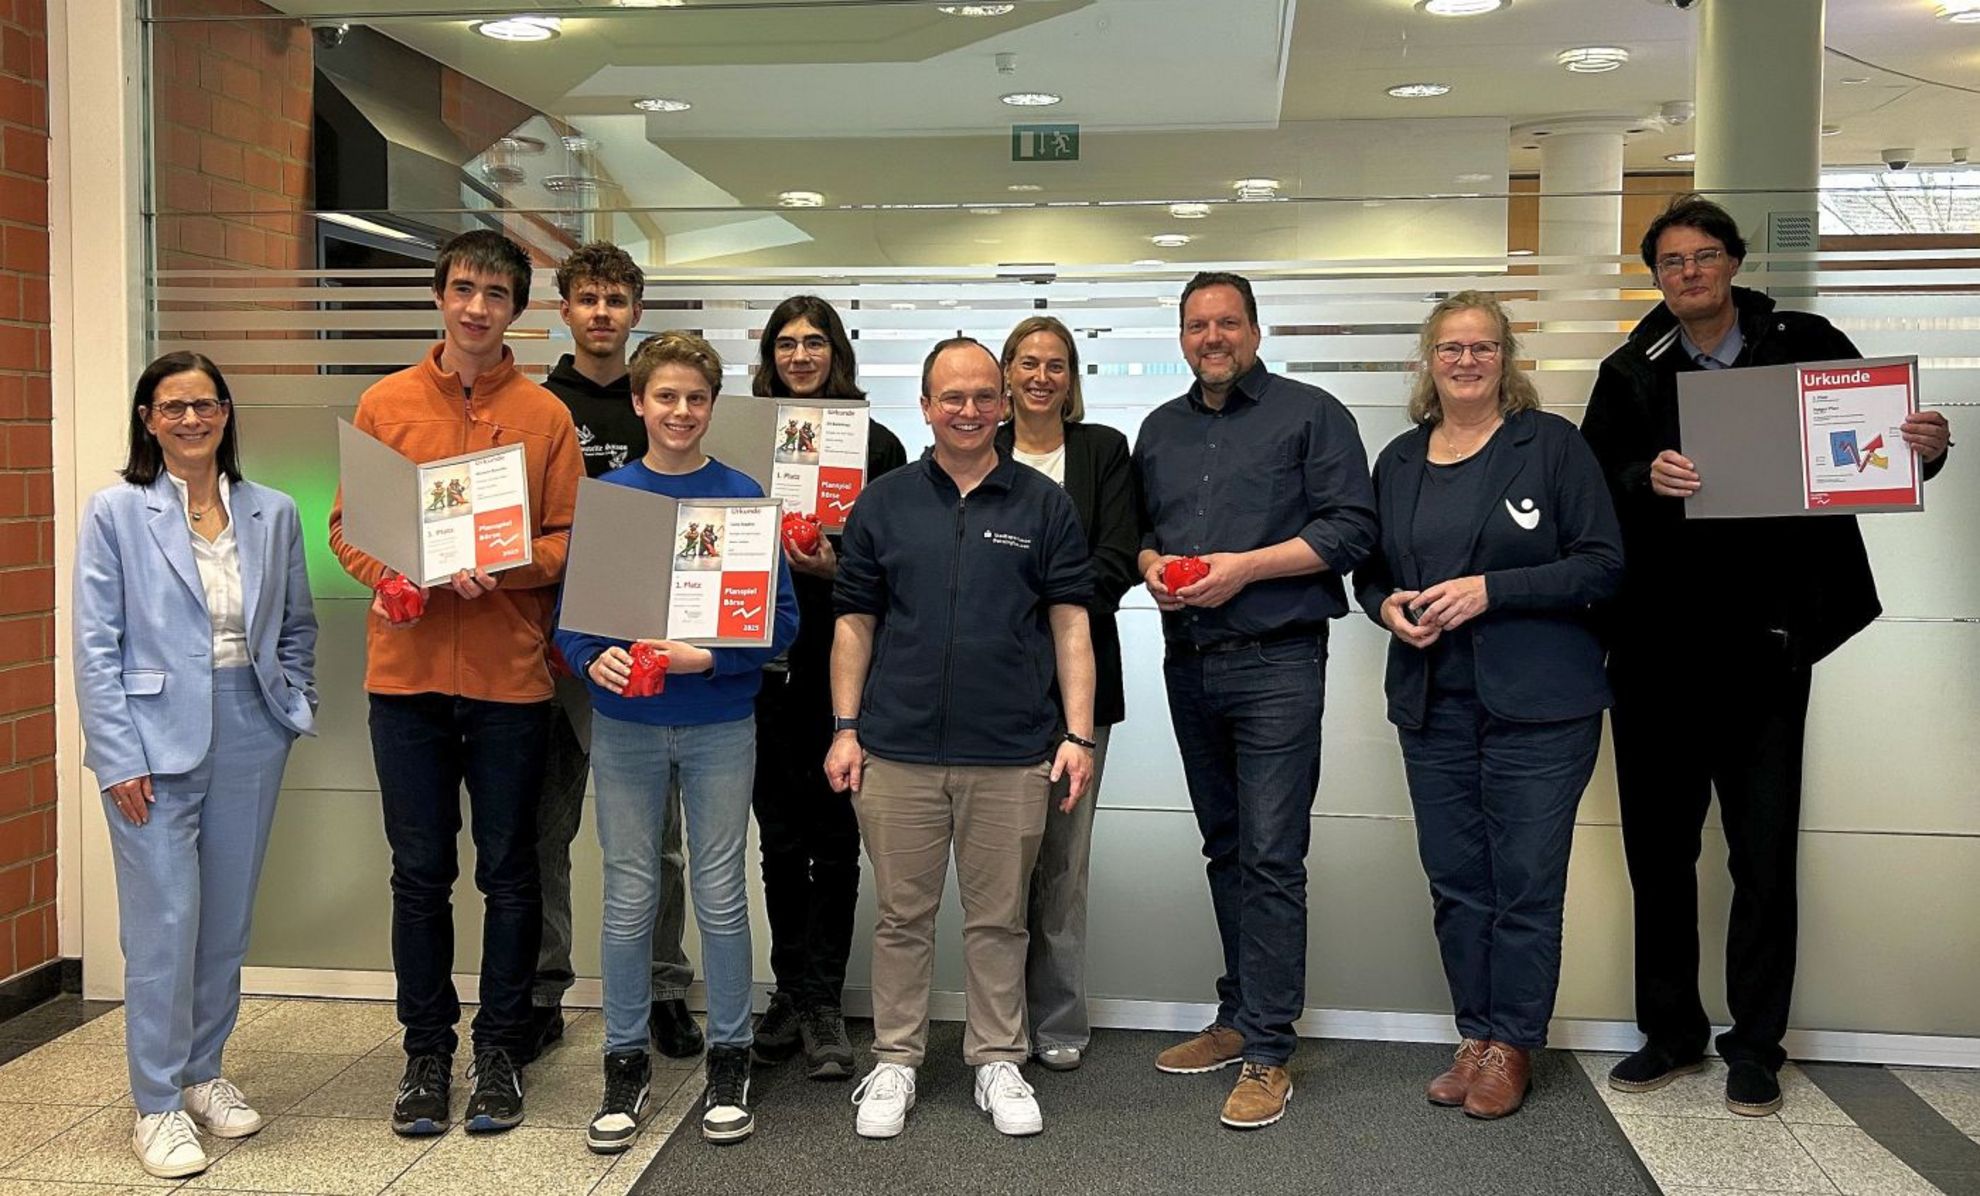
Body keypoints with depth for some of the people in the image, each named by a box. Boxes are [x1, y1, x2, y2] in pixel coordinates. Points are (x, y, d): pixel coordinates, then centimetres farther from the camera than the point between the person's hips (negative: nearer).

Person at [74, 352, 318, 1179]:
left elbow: (298, 625, 15)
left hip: (250, 741, 4)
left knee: (227, 920, 12)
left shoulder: (272, 514, 6)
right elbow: (95, 646, -5)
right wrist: (119, 758, -10)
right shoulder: (116, 513, -3)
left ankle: (204, 1072, 29)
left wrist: (295, 708, 4)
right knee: (164, 925, -1)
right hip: (157, 745, -3)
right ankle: (158, 1105, 12)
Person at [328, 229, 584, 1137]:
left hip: (510, 673, -1)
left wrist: (505, 570, -17)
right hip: (407, 667, 1)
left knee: (507, 872, 8)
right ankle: (427, 1053, 22)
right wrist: (387, 579, -12)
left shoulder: (545, 416, 2)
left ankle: (500, 1050, 21)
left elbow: (572, 540, 1)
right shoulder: (385, 404, 6)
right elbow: (348, 524, 7)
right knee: (420, 874, 9)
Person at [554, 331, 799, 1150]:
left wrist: (711, 657, -19)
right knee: (628, 897, 8)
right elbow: (568, 608, 2)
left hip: (720, 723, -1)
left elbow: (780, 619, -4)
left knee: (721, 894, 7)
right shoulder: (603, 496, 1)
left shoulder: (742, 497, -3)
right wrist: (593, 657, -18)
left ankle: (729, 1060, 21)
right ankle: (625, 1064, 21)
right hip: (625, 722, 1)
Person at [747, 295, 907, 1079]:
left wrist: (837, 568, -16)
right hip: (765, 658, 2)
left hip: (842, 660, -2)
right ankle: (790, 993, 23)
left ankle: (824, 1006, 11)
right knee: (780, 838, 11)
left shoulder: (876, 444, 2)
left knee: (833, 838, 2)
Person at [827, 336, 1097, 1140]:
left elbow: (1070, 626, 3)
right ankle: (894, 1064, 22)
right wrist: (845, 728, 2)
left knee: (998, 917, 9)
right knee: (902, 915, 9)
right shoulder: (883, 504, 7)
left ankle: (998, 1062, 23)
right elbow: (855, 623, 8)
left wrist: (1078, 734, -4)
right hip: (898, 749, 1)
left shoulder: (1043, 506, 5)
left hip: (1011, 753, 0)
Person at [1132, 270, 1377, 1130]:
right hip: (1187, 663, 6)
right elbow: (1137, 528, 22)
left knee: (1270, 857, -7)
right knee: (1224, 849, 13)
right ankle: (1239, 1019, 24)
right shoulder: (1161, 429, 17)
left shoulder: (1310, 414, -1)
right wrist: (1151, 564, -1)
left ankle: (1268, 1053, -1)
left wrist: (1247, 565, -16)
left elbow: (1351, 529, -8)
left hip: (1276, 663, -6)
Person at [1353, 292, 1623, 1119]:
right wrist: (1387, 606, -4)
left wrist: (1490, 590, -17)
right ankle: (1476, 1037, 23)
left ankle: (1512, 1045, 15)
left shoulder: (1552, 444, -3)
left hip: (1538, 707, -4)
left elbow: (1602, 565, -9)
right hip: (1432, 704, 5)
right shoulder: (1399, 461, 12)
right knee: (1455, 881, 10)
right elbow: (1371, 569, 19)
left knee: (1526, 881, 1)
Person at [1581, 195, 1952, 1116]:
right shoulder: (1632, 374, 5)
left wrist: (1927, 446, -17)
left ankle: (1755, 1050, 19)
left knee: (1765, 854, 5)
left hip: (1764, 641, -1)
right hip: (1658, 642, 2)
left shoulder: (1805, 346, 3)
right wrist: (1645, 480, -25)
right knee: (1657, 848, 10)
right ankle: (1670, 1034, 26)